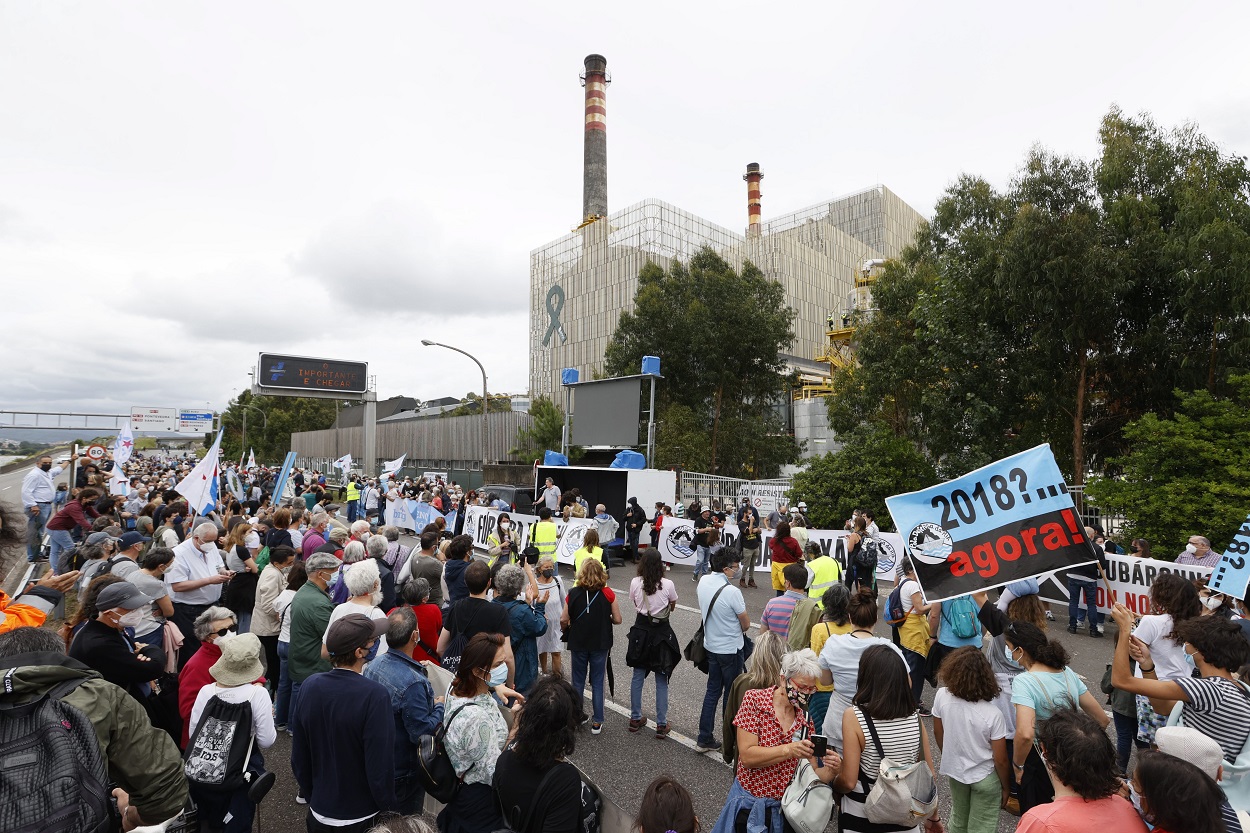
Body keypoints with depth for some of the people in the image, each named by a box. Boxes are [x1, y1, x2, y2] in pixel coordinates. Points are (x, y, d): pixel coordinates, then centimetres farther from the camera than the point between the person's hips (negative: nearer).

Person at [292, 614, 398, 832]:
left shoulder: (309, 686, -10)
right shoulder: (375, 696, -28)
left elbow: (299, 756, 2)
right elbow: (381, 766, -24)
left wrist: (311, 795, 16)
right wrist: (390, 811, -8)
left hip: (318, 815, 5)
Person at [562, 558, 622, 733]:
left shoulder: (573, 593, -13)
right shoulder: (608, 593, -13)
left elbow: (564, 620, -9)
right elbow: (617, 620, -8)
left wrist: (567, 629, 13)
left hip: (578, 643, 0)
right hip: (600, 644, 0)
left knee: (578, 682, 18)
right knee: (597, 683, 12)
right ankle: (597, 722, 18)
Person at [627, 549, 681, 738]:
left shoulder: (635, 583, -11)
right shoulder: (667, 584, -16)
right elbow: (672, 606, 2)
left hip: (641, 630, 2)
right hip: (661, 632, -2)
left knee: (638, 676, 16)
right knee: (661, 680, 9)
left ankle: (635, 719, 27)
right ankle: (661, 725, 16)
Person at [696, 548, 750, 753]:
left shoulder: (703, 581, -8)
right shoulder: (732, 592, -27)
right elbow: (746, 624, -14)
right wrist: (737, 628, 4)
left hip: (711, 646, 6)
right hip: (730, 649, -6)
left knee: (712, 691, 18)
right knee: (731, 695, 12)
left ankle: (704, 739, 24)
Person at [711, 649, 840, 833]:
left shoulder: (805, 719, -1)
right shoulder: (754, 699, -14)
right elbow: (747, 757, -21)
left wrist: (830, 771, -20)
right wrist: (788, 750, -31)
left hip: (785, 807, 4)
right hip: (749, 803, -4)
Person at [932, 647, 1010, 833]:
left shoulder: (942, 696, -21)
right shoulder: (992, 714, -29)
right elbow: (1000, 760, -16)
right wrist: (1006, 787, 3)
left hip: (953, 771, 3)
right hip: (984, 778, -3)